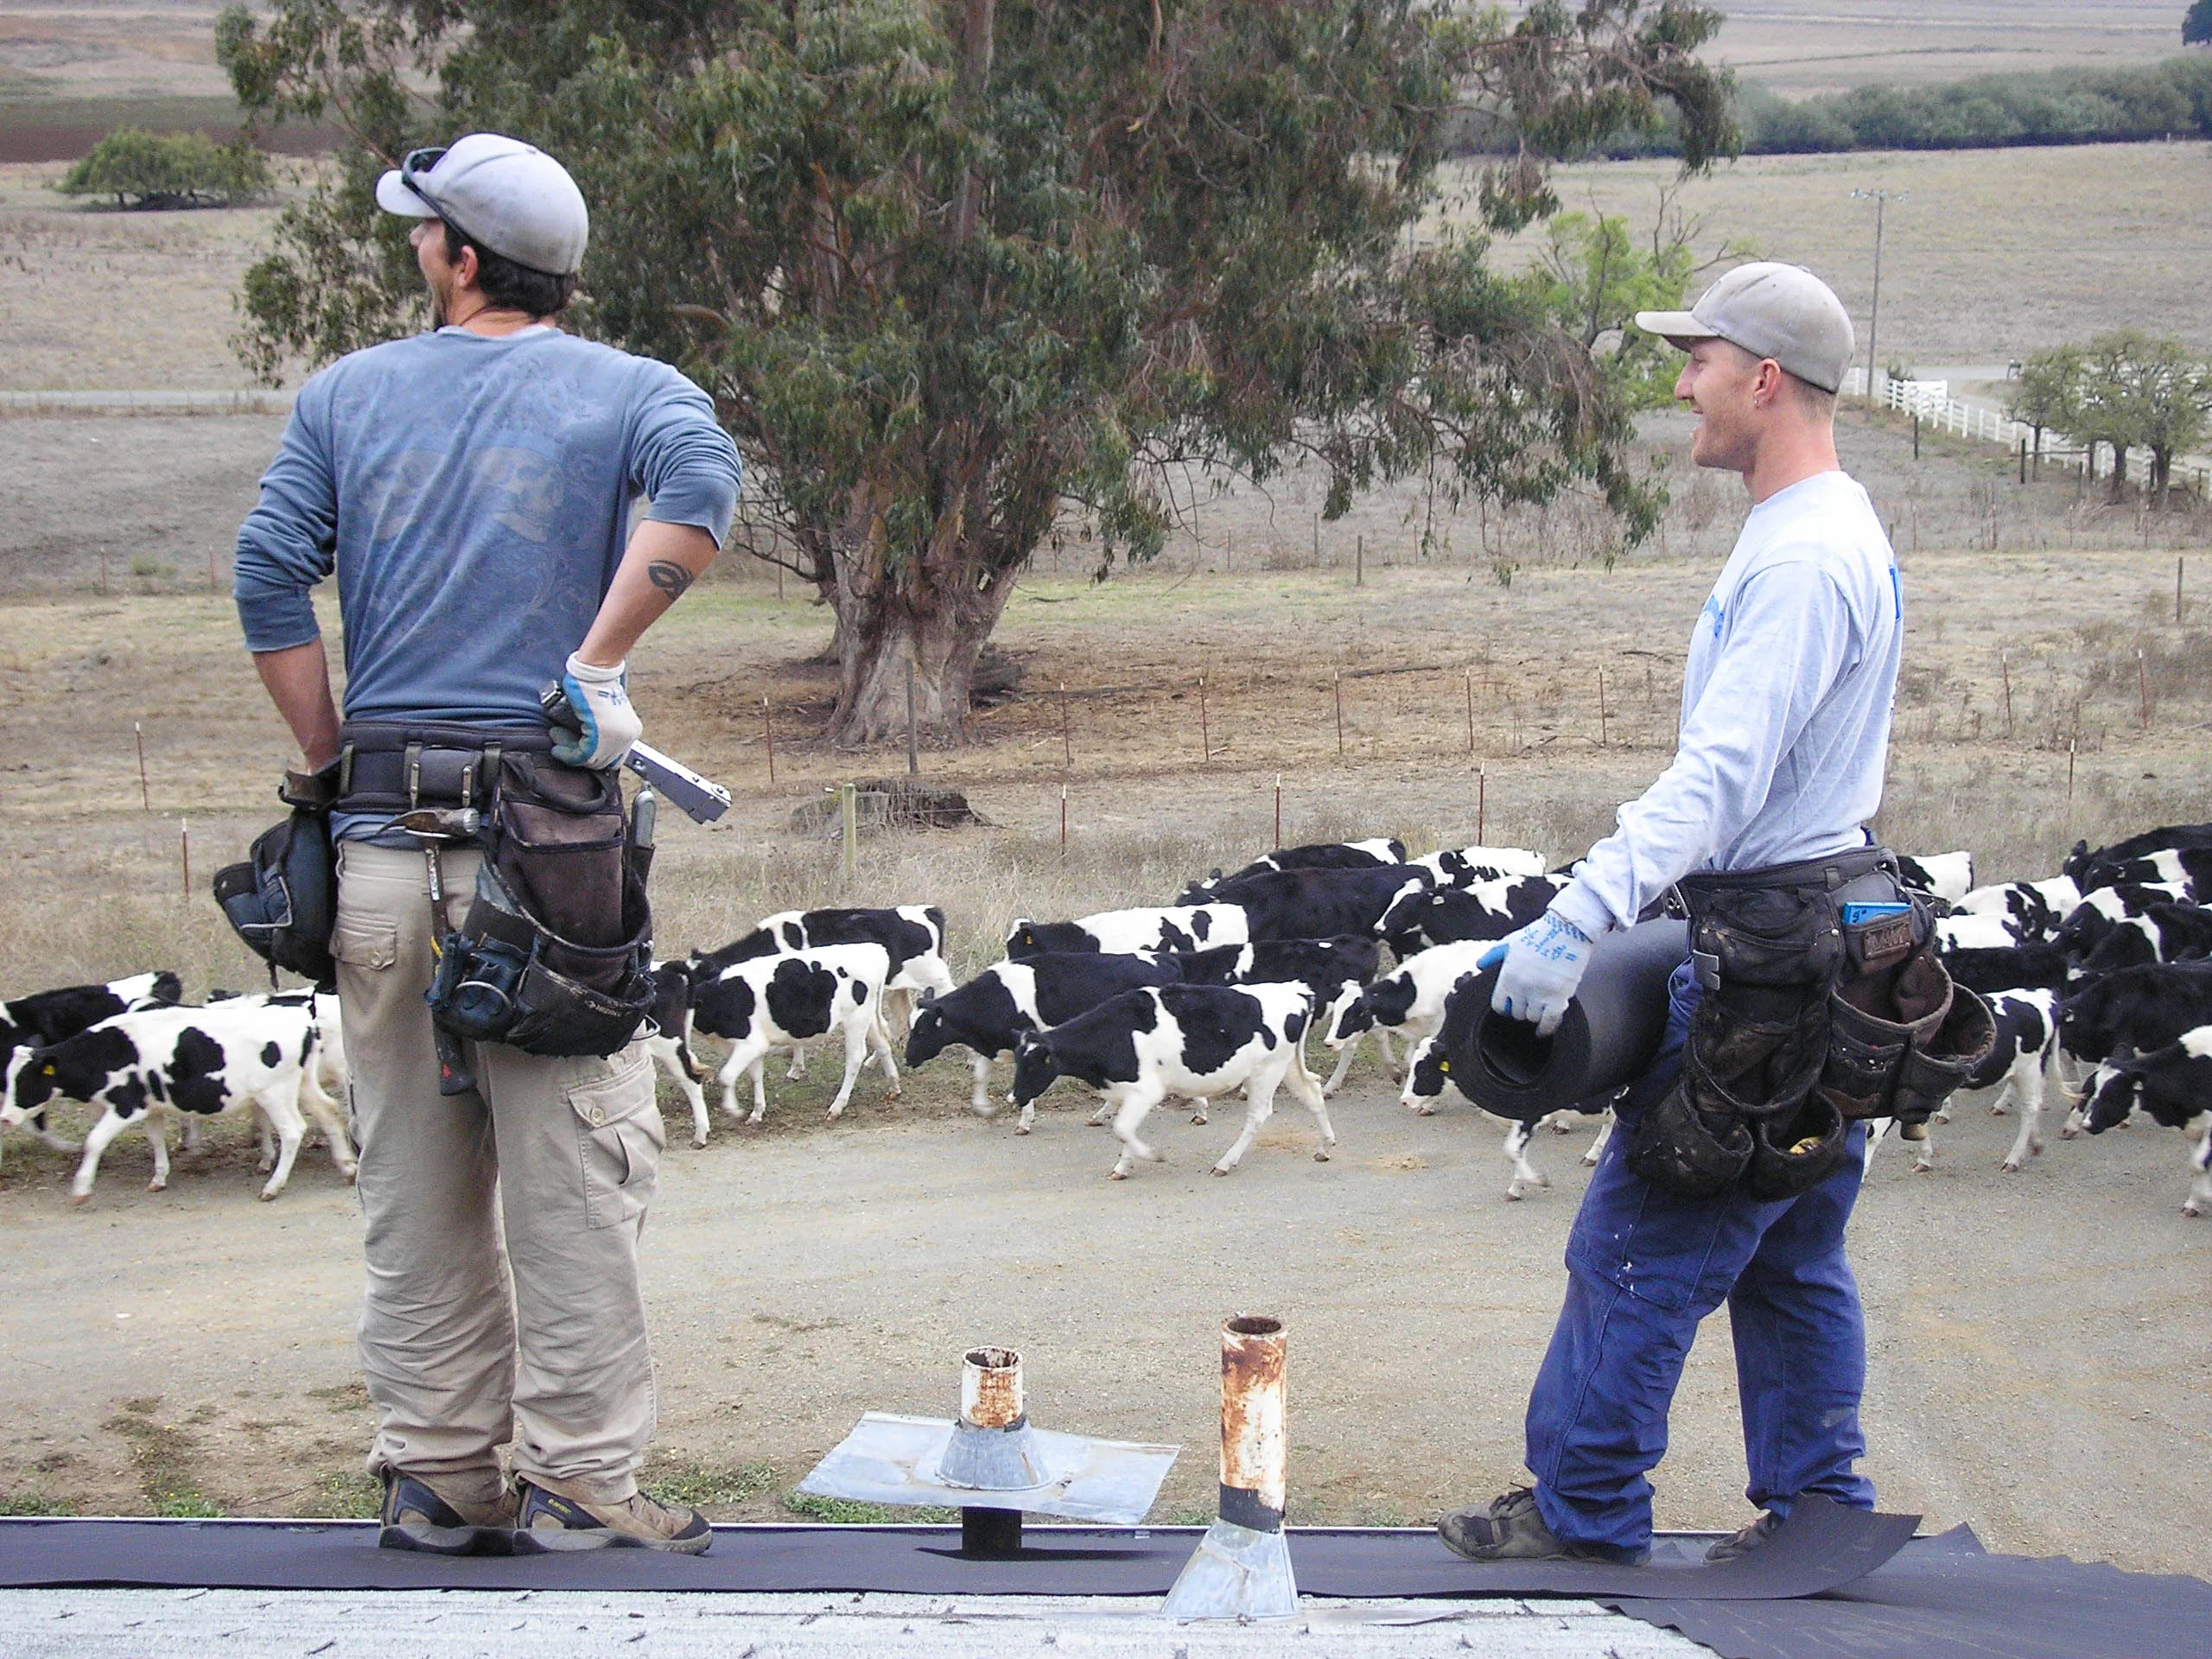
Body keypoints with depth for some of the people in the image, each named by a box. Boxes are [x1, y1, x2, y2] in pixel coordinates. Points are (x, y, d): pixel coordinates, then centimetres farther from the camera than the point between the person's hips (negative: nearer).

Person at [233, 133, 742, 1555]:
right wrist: (597, 662, -11)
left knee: (414, 1173, 9)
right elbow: (701, 483, -17)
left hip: (383, 833, 3)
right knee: (572, 1171, 1)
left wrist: (330, 765, 6)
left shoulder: (347, 395, 12)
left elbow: (269, 575, 1)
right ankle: (578, 1477, 2)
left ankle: (436, 1473, 14)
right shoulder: (630, 391, 5)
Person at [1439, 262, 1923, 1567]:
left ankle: (1584, 1512, 6)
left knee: (1636, 1248, -2)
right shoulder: (1846, 535, 15)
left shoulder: (1802, 560, -19)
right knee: (1794, 1258, 15)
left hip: (1767, 956, -11)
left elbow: (1717, 779, -29)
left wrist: (1576, 923, -35)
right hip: (1829, 956, 11)